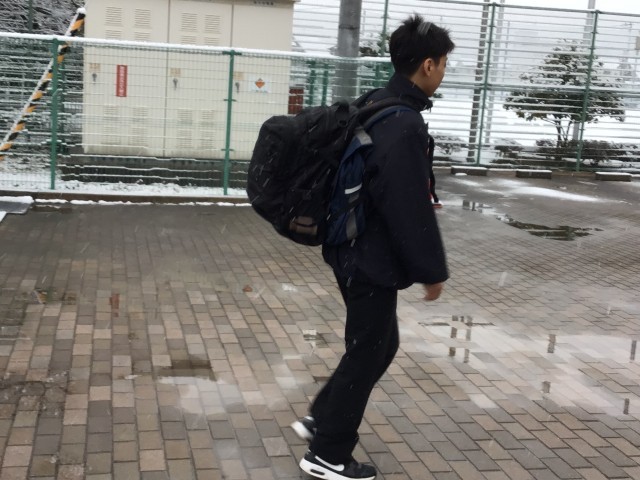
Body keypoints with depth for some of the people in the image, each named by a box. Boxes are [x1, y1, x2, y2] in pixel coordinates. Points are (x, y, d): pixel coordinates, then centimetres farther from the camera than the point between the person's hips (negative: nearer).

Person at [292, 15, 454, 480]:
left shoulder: (374, 105, 7)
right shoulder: (404, 125, -24)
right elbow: (412, 210, -23)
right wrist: (433, 270, -12)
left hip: (354, 251, 10)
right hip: (374, 260, -10)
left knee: (380, 343, 21)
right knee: (367, 353, 5)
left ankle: (321, 418, 32)